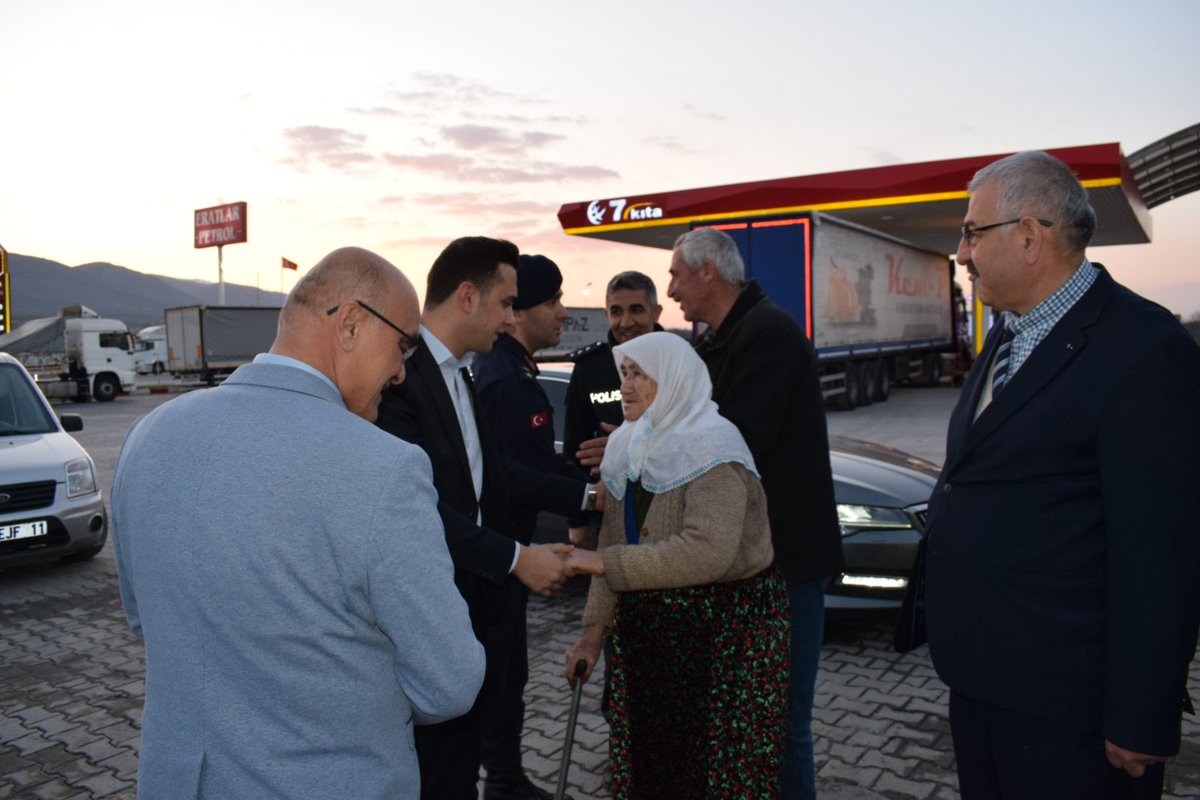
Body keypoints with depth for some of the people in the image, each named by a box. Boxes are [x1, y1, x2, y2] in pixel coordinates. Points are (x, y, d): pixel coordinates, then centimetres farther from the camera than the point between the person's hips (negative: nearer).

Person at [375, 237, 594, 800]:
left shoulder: (456, 373, 11)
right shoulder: (401, 372, -20)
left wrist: (586, 496, 12)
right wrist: (516, 558, -23)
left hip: (478, 598, 9)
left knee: (462, 754, 21)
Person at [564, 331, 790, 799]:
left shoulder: (710, 448, -18)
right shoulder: (628, 448, 5)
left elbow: (708, 551, -31)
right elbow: (615, 546, 7)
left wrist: (603, 562, -27)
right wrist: (593, 631, 2)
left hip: (726, 631, -7)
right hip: (647, 631, 7)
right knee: (648, 761, 15)